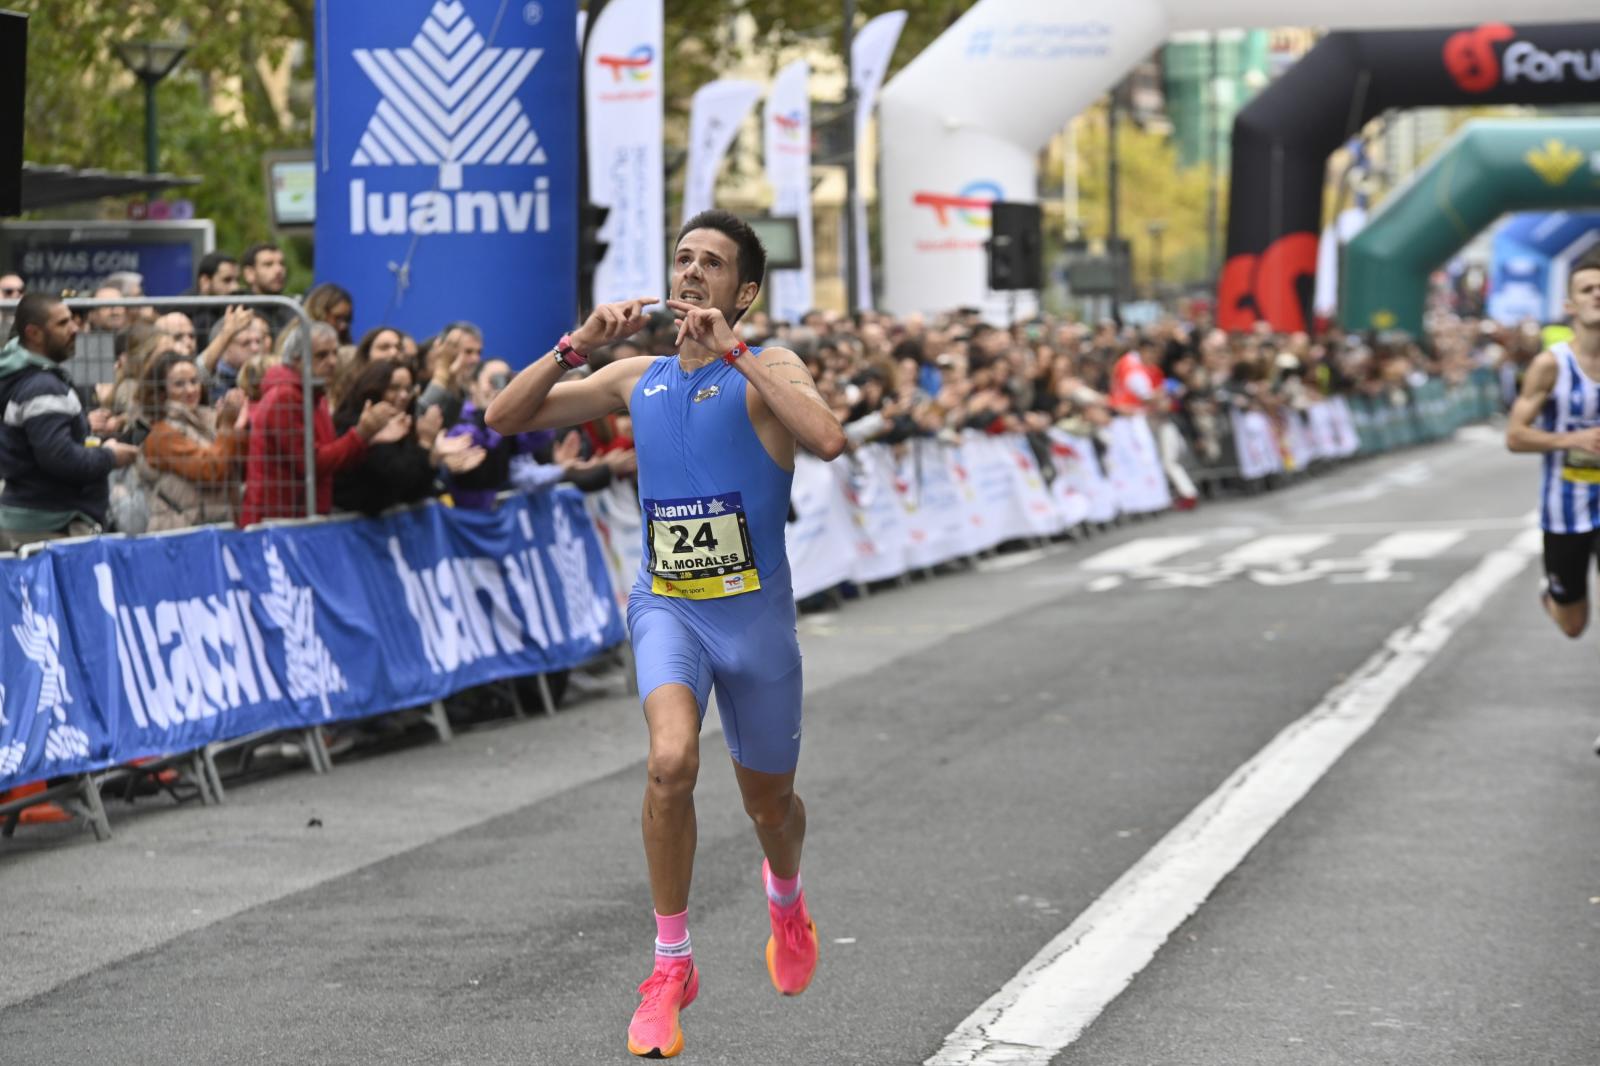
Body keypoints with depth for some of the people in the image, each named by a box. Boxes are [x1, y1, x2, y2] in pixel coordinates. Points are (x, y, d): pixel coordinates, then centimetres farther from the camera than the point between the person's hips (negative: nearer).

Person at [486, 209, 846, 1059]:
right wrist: (578, 345, -8)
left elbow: (828, 440, -29)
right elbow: (506, 418, 7)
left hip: (755, 611, -1)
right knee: (671, 761, -26)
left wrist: (732, 351, -27)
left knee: (768, 802, 14)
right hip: (666, 605, 2)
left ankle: (786, 898, 52)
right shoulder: (637, 380, 6)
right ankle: (672, 965, -12)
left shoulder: (767, 372, -7)